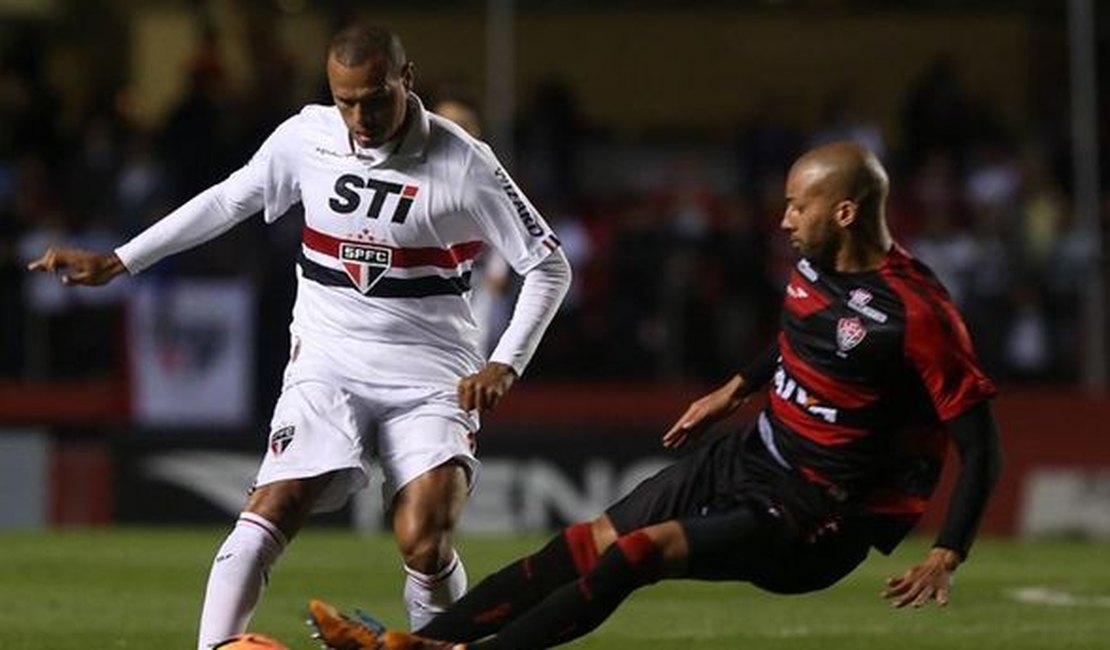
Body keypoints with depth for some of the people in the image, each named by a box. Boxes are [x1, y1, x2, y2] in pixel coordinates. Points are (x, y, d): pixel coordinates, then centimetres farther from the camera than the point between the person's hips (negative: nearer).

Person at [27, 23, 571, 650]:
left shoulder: (464, 164, -11)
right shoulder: (305, 138, -2)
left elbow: (549, 267, -3)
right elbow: (227, 200, 15)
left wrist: (505, 364, -15)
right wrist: (116, 262, 16)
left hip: (431, 378, -2)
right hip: (327, 367, 2)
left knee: (425, 547, -18)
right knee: (269, 514, -17)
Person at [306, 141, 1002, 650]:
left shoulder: (915, 314, -24)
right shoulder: (818, 266, 2)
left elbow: (980, 444, -22)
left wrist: (947, 555, -28)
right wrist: (738, 388, 25)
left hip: (813, 517, -8)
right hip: (749, 457, 8)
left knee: (644, 551, -25)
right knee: (587, 545, 0)